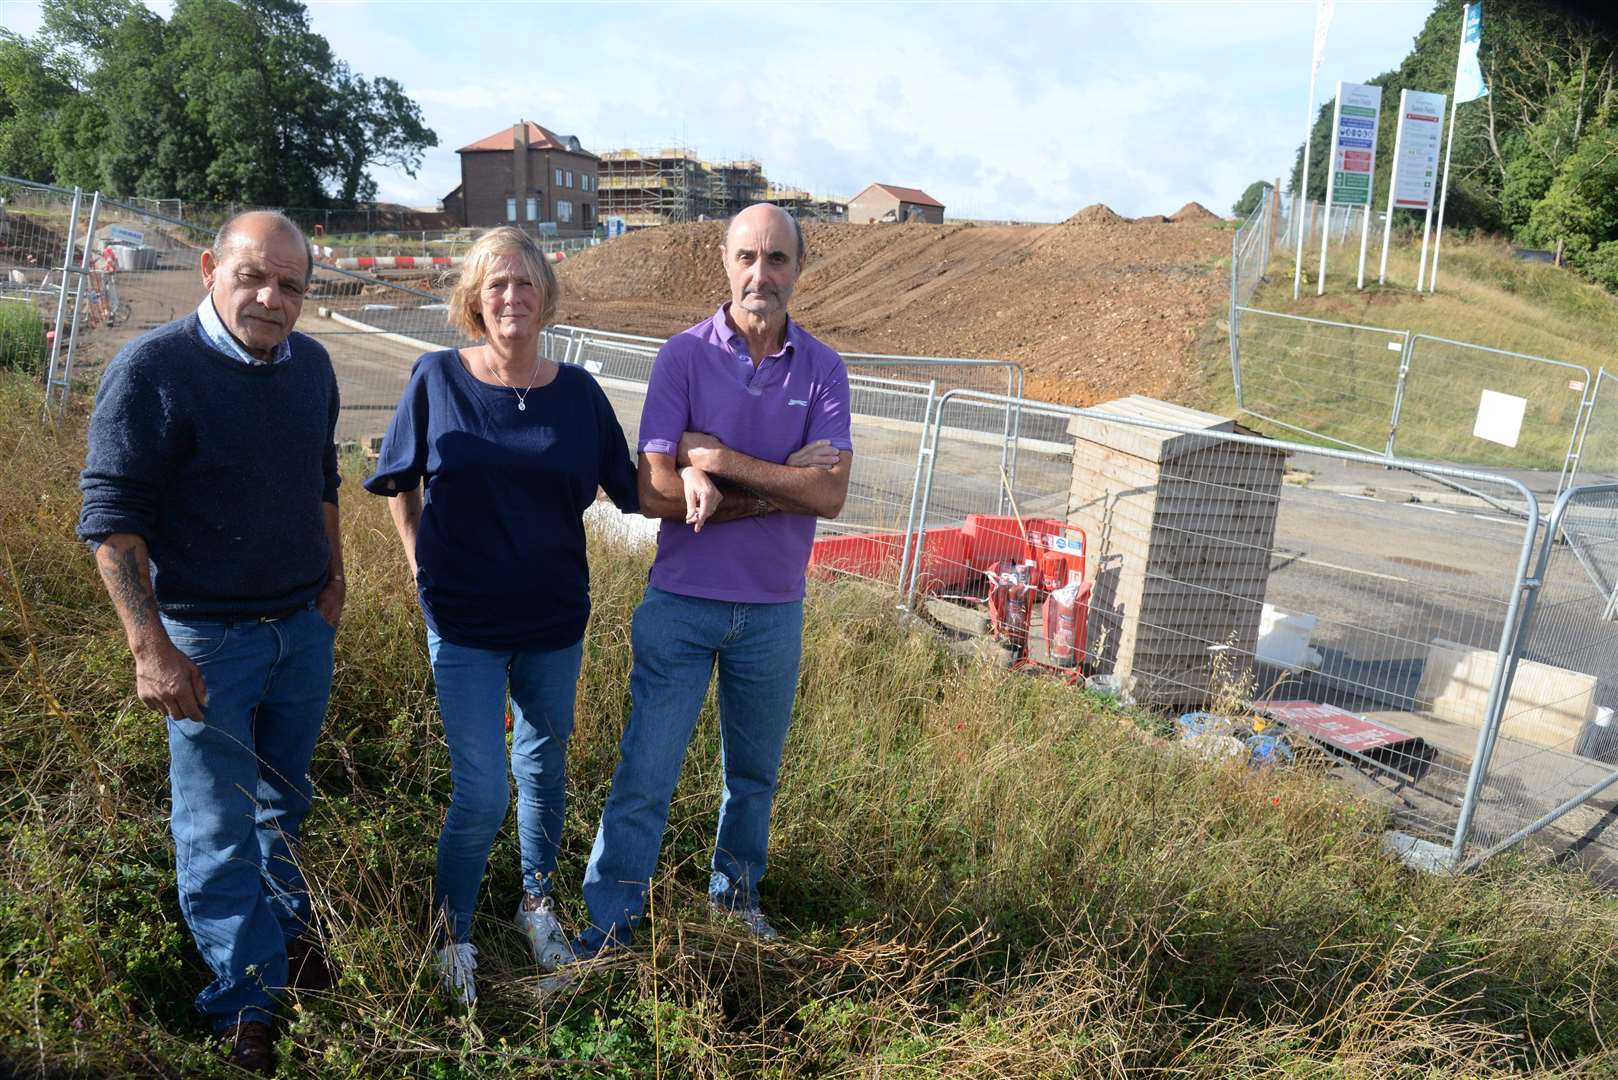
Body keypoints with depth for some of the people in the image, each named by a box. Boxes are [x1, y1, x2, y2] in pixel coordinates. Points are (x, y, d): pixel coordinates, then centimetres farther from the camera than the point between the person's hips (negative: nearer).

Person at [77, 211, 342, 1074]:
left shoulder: (311, 365, 3)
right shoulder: (154, 370, -15)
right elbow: (112, 517, -16)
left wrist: (333, 576, 13)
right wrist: (150, 648, -21)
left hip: (304, 626, 5)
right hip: (206, 637, -5)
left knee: (283, 801, 20)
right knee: (218, 829, 5)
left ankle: (285, 930, 40)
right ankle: (246, 1004, 20)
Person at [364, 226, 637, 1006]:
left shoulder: (577, 392, -2)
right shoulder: (438, 379, -6)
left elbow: (631, 489, 4)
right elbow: (398, 480, 8)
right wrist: (419, 563, 3)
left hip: (554, 618, 2)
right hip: (465, 621, -2)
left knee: (543, 770, 17)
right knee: (480, 796, -2)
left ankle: (538, 905, 40)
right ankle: (453, 937, 23)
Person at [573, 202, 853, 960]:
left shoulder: (822, 370, -2)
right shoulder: (683, 356, -8)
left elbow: (831, 496, -15)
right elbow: (654, 493, -16)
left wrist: (719, 459, -21)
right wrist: (780, 489, -16)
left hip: (774, 608, 3)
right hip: (682, 603, -2)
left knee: (754, 771, 20)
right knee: (645, 774, 3)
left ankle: (736, 891, 42)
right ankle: (608, 926, 20)